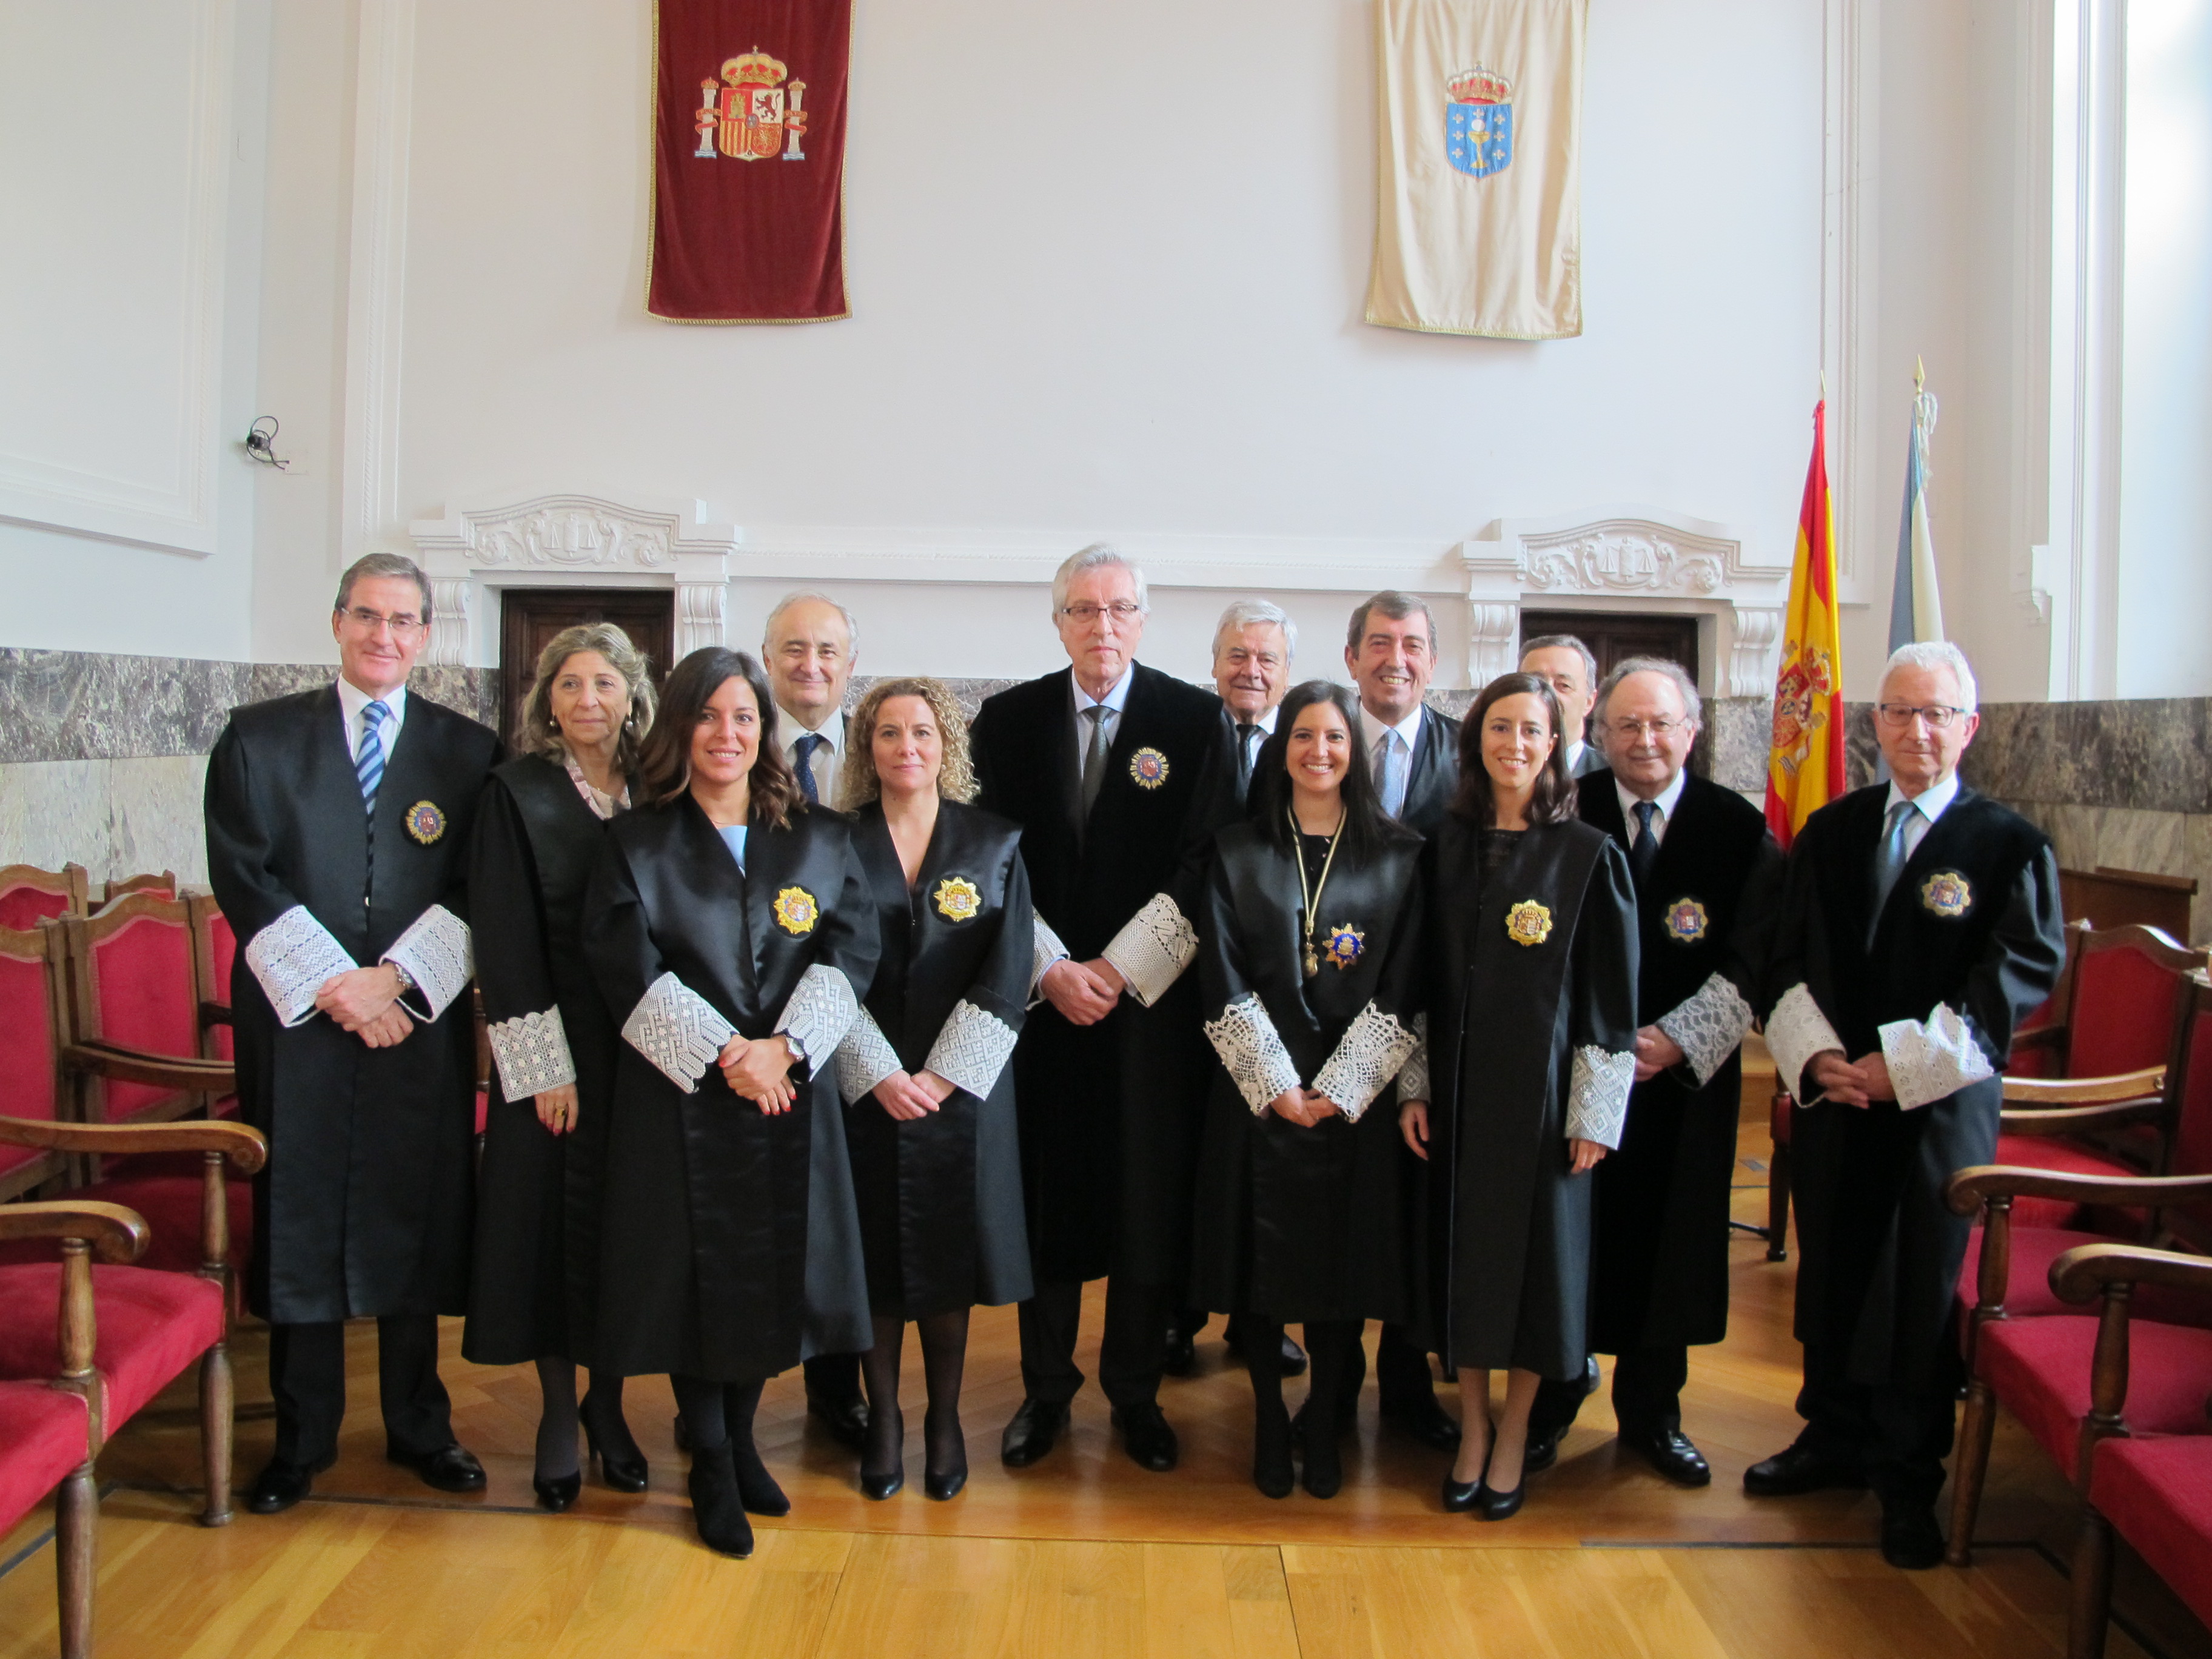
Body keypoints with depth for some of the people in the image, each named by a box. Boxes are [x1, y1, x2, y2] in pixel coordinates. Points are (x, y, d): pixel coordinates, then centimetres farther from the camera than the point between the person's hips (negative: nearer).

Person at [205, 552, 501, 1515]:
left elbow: (476, 894, 0)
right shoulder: (258, 738, 5)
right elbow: (243, 880, -2)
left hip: (422, 1028, 1)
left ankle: (418, 1425, 23)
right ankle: (302, 1438, 22)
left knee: (416, 1221, 7)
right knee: (297, 1224, 6)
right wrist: (332, 985, -12)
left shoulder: (467, 750, 6)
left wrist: (395, 977, -13)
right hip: (295, 1025, 0)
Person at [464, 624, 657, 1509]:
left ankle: (608, 1404, 25)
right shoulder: (516, 793, -4)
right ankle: (558, 1417, 20)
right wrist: (547, 1067, -12)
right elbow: (505, 940, -7)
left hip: (643, 1045, 3)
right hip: (555, 1046, -2)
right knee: (553, 1219, 4)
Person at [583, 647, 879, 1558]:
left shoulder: (820, 840, 8)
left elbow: (852, 950, 0)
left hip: (793, 1095, 2)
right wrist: (723, 1057, -15)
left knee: (772, 1271, 9)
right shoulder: (636, 844, 2)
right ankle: (712, 1473, 20)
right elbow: (626, 969, -8)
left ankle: (741, 1440, 31)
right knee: (695, 1274, 3)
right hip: (680, 1099, -2)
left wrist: (783, 1048, -14)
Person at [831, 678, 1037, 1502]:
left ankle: (945, 1418, 22)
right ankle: (882, 1417, 21)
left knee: (950, 1246, 6)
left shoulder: (993, 842, 4)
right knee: (874, 1249, 5)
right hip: (864, 1085, 0)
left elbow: (1009, 969, -3)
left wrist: (944, 1073, -10)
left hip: (962, 1084, 0)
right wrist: (879, 1074, -12)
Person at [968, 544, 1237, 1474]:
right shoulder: (1009, 719, 6)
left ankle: (1135, 1391, 22)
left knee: (1150, 1202, 5)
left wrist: (1118, 969, -10)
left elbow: (1206, 869, -5)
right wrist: (1052, 969, -8)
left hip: (1154, 1000, -1)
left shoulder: (1196, 719, 0)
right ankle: (1045, 1388, 22)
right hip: (1040, 996, 1)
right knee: (1045, 1195, 6)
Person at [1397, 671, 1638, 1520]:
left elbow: (1611, 994, -5)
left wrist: (1595, 1113, -9)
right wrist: (1415, 1085, 2)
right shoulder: (1445, 848, 4)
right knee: (1461, 1250, 10)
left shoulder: (1590, 854, -5)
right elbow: (1423, 976, 7)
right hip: (1457, 1086, 3)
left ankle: (1513, 1437, 24)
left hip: (1541, 1089, -3)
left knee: (1534, 1250, 6)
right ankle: (1471, 1430, 26)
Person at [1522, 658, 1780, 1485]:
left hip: (1686, 1075, 1)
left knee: (1669, 1237, 10)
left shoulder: (1739, 828, 1)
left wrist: (1678, 1037, -12)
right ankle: (1553, 1395, 24)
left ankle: (1652, 1411, 29)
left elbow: (1753, 959, -2)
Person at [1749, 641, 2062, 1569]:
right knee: (1830, 1273, 14)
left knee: (1922, 1289, 4)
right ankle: (1835, 1437, 32)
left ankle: (1909, 1478, 20)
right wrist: (1818, 1056, -10)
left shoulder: (2010, 846, -5)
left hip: (1942, 1104, -4)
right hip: (1833, 1097, 4)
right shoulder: (1830, 833, 7)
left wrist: (1901, 1065, -16)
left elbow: (2018, 980, -10)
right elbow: (1791, 962, 6)